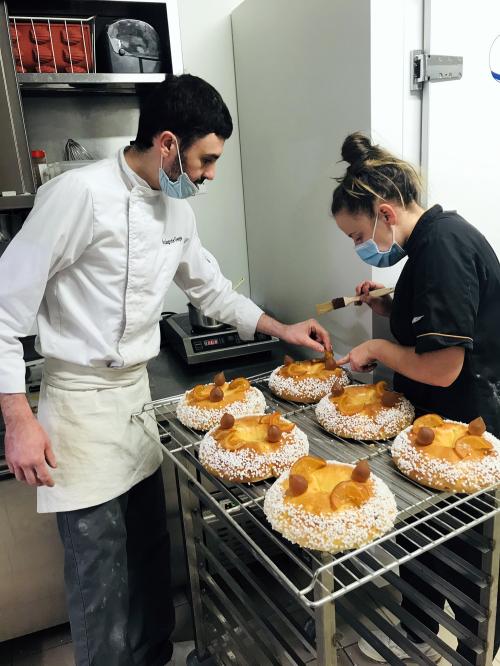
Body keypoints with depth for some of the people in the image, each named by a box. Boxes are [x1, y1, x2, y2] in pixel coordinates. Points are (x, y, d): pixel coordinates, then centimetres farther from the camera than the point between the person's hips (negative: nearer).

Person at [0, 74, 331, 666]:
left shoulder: (176, 206, 6)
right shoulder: (82, 194, -19)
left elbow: (209, 288, 18)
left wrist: (282, 329, 13)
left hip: (138, 392, 7)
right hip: (82, 402, -7)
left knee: (150, 547, 19)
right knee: (100, 567, 5)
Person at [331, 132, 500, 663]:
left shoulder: (442, 247, -25)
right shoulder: (434, 239, 7)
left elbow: (441, 367, -29)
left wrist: (377, 348, -14)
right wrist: (388, 308, 2)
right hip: (438, 421, 10)